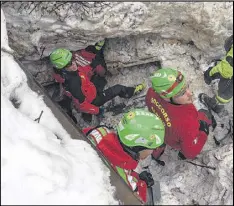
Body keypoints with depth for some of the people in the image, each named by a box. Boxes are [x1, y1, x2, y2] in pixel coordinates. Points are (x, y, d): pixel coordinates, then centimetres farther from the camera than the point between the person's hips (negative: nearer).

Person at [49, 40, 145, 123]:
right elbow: (81, 104, -33)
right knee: (118, 89, 5)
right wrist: (97, 111, -20)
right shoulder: (72, 82, -43)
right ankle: (132, 92, 33)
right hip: (92, 101, -7)